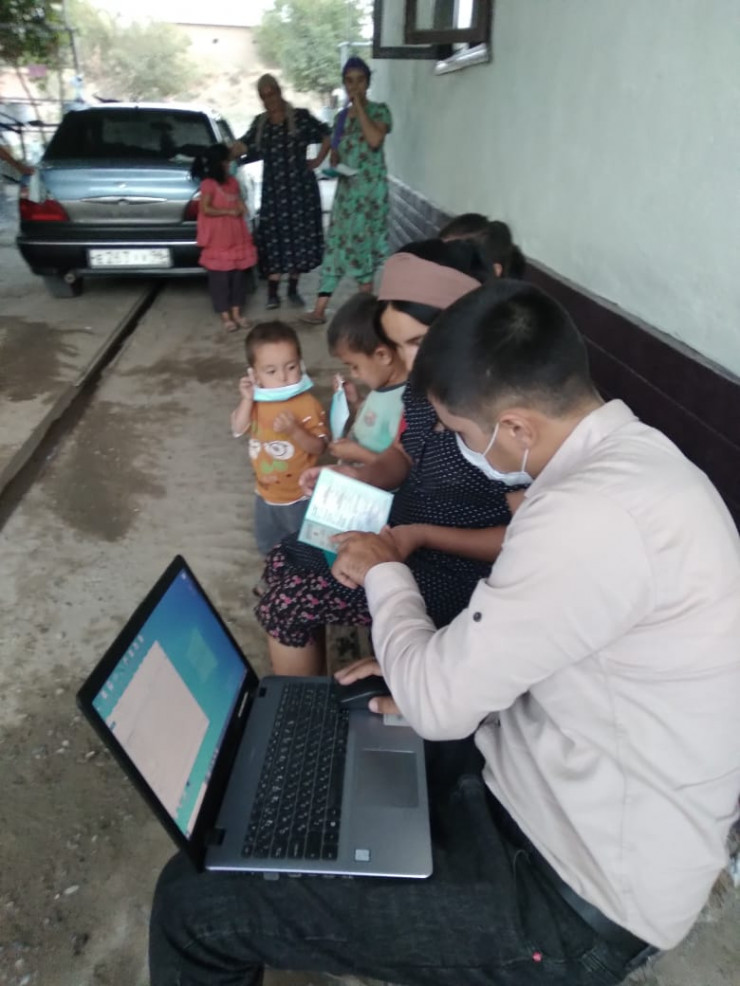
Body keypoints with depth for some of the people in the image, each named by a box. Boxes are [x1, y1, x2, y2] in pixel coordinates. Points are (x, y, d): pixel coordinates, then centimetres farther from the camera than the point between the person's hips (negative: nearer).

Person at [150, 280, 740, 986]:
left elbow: (440, 706, -23)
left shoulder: (595, 513, -32)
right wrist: (430, 671, 4)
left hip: (574, 897, -9)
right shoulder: (633, 455, 1)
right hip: (567, 799, 9)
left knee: (194, 898, -10)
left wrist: (384, 572, -7)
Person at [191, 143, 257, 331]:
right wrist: (229, 211, -15)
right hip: (218, 240, -7)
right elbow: (206, 209, -15)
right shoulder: (208, 184, -11)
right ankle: (225, 316, 5)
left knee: (238, 275, 9)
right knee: (220, 277, -1)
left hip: (237, 236, 7)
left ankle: (237, 312, 18)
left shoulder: (232, 181, 11)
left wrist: (241, 207, -1)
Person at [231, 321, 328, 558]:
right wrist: (247, 399, -22)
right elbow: (238, 430, -12)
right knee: (267, 543, 27)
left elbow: (318, 447, -22)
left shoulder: (307, 404, -24)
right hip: (266, 493, 6)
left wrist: (294, 431, -38)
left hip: (299, 496, -5)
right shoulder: (256, 400, -7)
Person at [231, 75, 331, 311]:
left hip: (300, 187, -2)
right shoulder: (259, 123, 10)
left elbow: (327, 135, 5)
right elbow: (243, 145, 3)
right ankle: (273, 291, 0)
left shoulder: (300, 116, 0)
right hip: (273, 189, 2)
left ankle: (293, 289, 11)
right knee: (274, 237, -2)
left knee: (298, 235, 1)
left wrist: (318, 160, 0)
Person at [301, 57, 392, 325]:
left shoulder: (379, 110, -2)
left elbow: (375, 140, -21)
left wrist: (359, 106, -14)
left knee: (363, 242, -5)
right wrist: (333, 164, -3)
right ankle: (320, 309, 0)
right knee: (336, 242, 1)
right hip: (346, 188, 5)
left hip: (370, 188, -5)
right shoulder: (342, 116, 14)